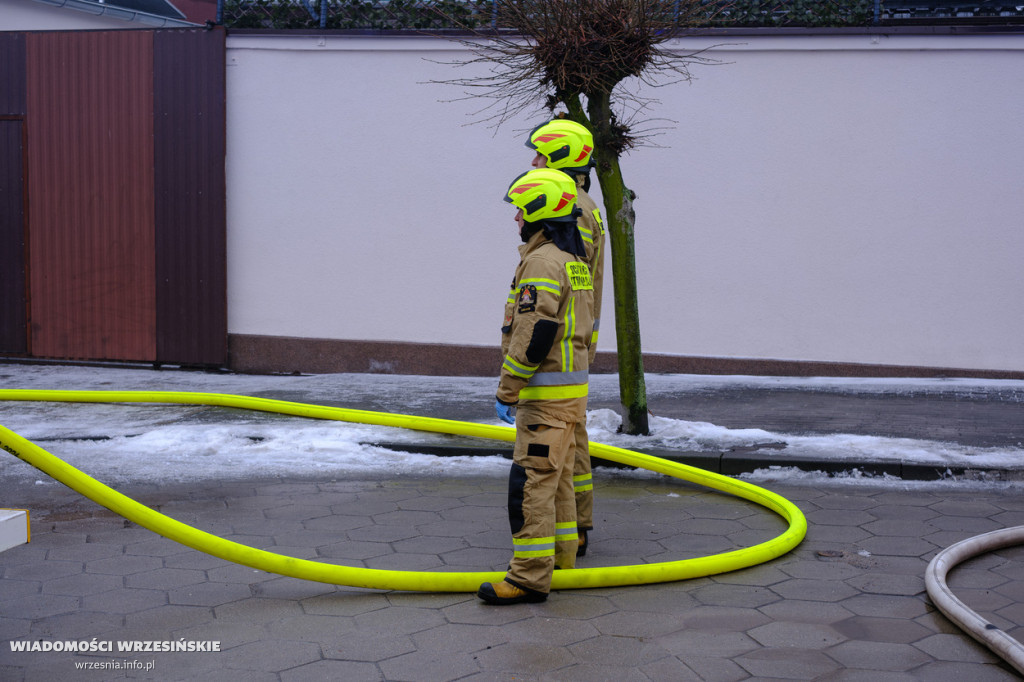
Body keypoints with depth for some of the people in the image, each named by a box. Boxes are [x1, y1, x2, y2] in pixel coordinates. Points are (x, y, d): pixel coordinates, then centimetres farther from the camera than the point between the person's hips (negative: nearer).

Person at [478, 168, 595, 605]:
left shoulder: (542, 262, -16)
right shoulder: (573, 260, 16)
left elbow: (533, 334, -23)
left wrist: (506, 391, -18)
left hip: (547, 394, -11)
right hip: (571, 388, 11)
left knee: (531, 480, -11)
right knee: (556, 477, 19)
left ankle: (530, 576, -12)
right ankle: (560, 556, 29)